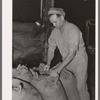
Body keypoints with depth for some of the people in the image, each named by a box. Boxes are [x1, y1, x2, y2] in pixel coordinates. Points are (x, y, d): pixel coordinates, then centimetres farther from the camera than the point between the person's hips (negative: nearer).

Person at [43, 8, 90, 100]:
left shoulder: (73, 30, -27)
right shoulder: (55, 31, -5)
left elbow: (72, 53, -32)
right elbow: (51, 48, 3)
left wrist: (58, 69, -35)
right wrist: (48, 64, -14)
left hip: (79, 62, -6)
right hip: (67, 62, 6)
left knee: (81, 88, -2)